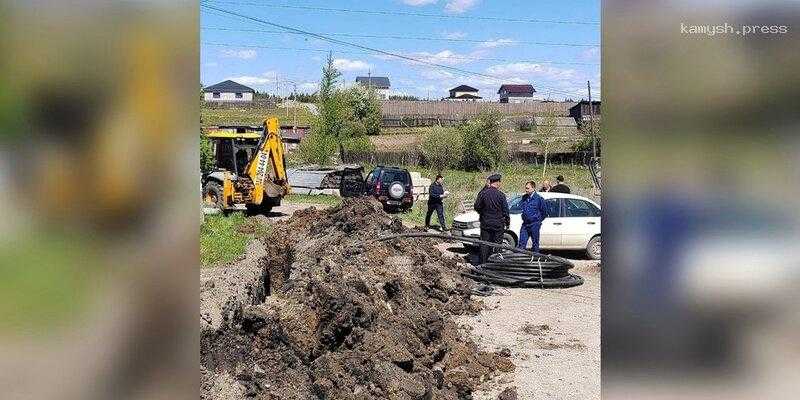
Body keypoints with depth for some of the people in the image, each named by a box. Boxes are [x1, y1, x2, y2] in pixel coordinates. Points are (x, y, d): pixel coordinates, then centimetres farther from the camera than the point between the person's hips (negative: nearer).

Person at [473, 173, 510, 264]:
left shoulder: (483, 193, -5)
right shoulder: (501, 195, -10)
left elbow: (476, 207, 1)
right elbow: (505, 211, -5)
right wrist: (507, 222, 8)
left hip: (485, 223, 2)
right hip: (498, 224, -2)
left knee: (484, 244, 8)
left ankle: (483, 263, 8)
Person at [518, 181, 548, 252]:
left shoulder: (539, 198, -8)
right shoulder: (524, 197, 8)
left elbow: (544, 212, -2)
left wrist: (538, 221, 3)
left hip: (534, 225, -5)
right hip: (525, 224, 5)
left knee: (535, 244, 6)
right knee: (521, 244, 2)